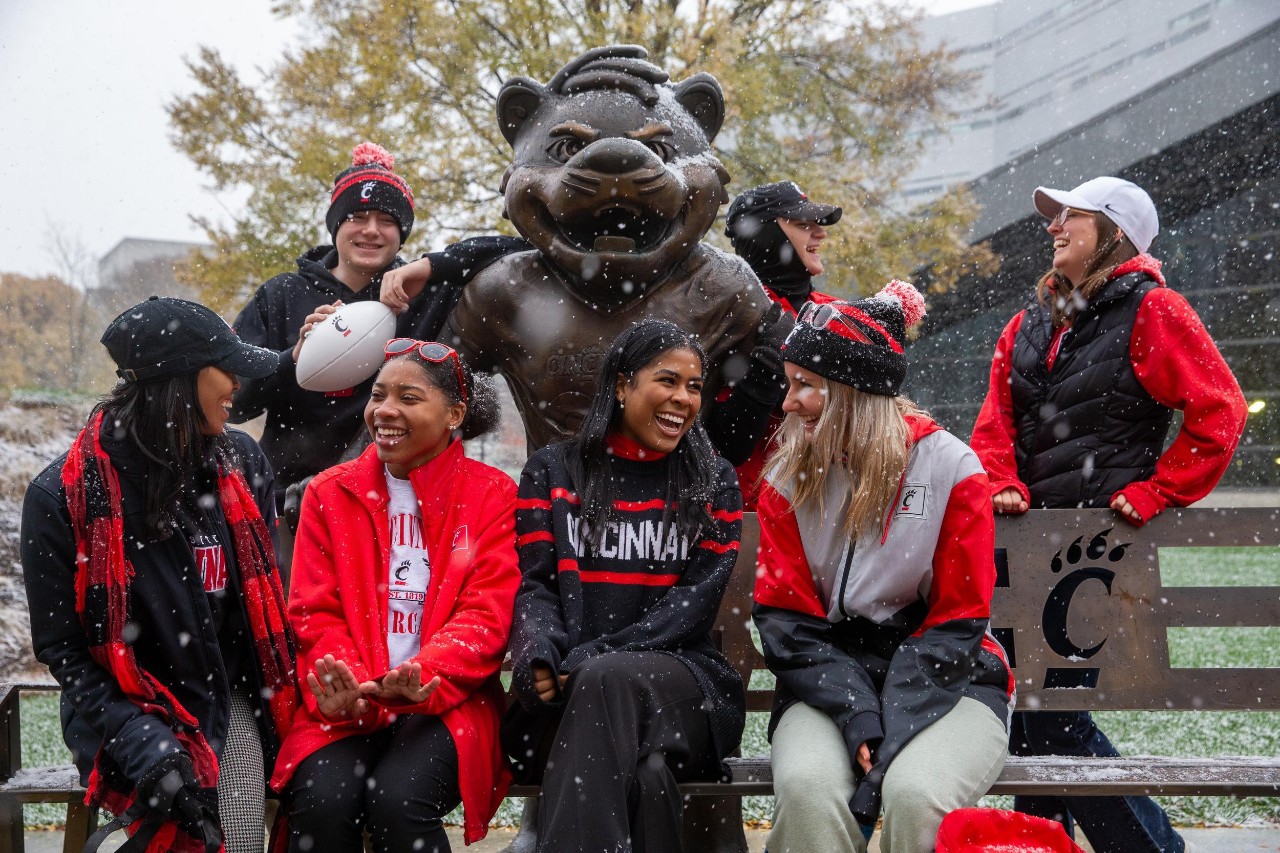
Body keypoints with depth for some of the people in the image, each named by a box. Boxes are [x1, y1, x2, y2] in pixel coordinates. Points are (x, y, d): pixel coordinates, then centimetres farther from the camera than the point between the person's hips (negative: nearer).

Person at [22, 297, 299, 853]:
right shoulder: (64, 496, -10)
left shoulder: (241, 463, 3)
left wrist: (280, 702, 2)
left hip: (229, 703, 4)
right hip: (130, 709, -4)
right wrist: (136, 736, -20)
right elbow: (59, 645, -8)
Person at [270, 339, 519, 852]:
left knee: (398, 802, -30)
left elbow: (487, 616, -4)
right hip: (346, 706, 2)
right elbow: (314, 613, 6)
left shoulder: (494, 495, 5)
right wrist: (346, 684, -16)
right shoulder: (330, 493, 12)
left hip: (447, 701, -2)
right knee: (322, 804, -28)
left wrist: (421, 679, -24)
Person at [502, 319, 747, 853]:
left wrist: (598, 659, -16)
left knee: (610, 681, -38)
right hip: (565, 693, 0)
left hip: (679, 676, 1)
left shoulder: (713, 482, 14)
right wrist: (539, 659, -20)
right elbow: (536, 588, 5)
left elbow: (697, 597, 0)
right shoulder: (551, 472, 15)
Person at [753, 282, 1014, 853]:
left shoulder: (949, 467, -5)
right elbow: (786, 619, 0)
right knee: (805, 788, -30)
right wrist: (858, 717, -17)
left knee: (916, 795, -32)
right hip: (829, 681, 2)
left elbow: (955, 622, -6)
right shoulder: (788, 478, 3)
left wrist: (887, 731, -18)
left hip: (942, 682, -2)